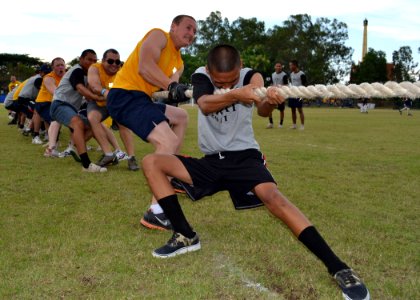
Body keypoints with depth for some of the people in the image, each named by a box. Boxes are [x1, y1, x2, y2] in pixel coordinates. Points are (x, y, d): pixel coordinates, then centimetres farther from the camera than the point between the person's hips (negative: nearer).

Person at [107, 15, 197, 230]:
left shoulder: (178, 63, 23)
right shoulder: (159, 36, -1)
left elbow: (171, 86, 4)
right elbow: (145, 67, -19)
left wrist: (177, 91, -18)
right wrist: (172, 85, -28)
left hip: (141, 99, 10)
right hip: (125, 95, -10)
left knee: (181, 117, 27)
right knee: (168, 142, -26)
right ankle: (155, 213, -31)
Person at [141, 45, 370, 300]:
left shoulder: (250, 76, -8)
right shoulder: (200, 76, -7)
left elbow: (262, 110, -29)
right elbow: (205, 105, -30)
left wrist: (270, 102, -54)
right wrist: (235, 95, -50)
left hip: (244, 158, -3)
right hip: (210, 162, 3)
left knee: (273, 196, -32)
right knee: (151, 162, -12)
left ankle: (338, 268, -32)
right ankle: (185, 236, -11)